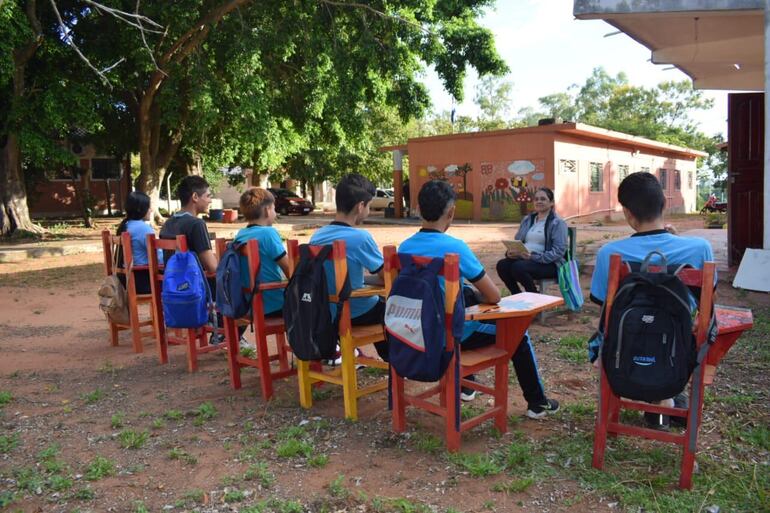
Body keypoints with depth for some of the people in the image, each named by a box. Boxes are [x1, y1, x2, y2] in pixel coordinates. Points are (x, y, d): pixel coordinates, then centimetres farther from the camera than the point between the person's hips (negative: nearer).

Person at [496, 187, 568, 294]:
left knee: (518, 267, -34)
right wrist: (510, 251, -4)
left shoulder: (558, 223, -1)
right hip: (523, 259, 6)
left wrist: (534, 257, -24)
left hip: (547, 263, -6)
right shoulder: (527, 220, 20)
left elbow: (559, 251, -12)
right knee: (502, 265, -24)